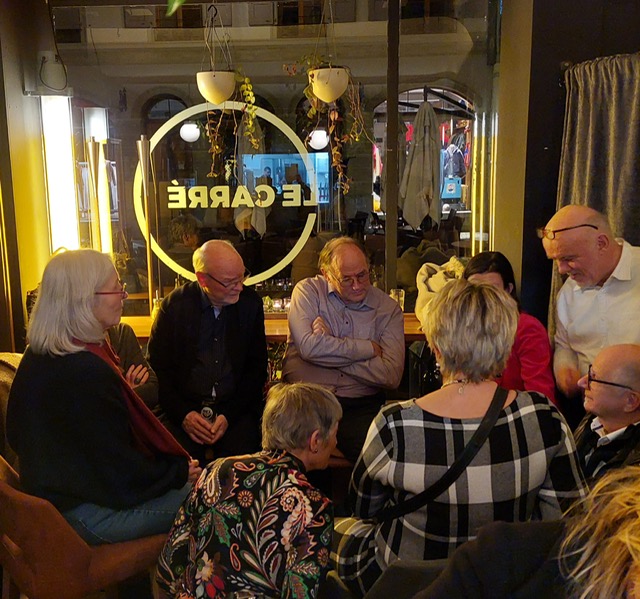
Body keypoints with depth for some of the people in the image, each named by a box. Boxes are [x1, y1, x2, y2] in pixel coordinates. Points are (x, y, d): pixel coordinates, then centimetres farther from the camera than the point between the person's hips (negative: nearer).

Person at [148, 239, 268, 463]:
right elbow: (157, 367, 2)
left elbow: (257, 368, 5)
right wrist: (183, 414, -13)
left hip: (236, 408, 1)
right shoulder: (174, 305, -2)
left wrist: (230, 415, -8)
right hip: (183, 407, -1)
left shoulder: (250, 303, 3)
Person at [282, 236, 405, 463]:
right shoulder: (308, 291, 3)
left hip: (360, 408, 1)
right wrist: (368, 349, -7)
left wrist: (331, 349, -10)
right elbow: (308, 347, -15)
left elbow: (391, 374, -7)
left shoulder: (388, 308, 6)